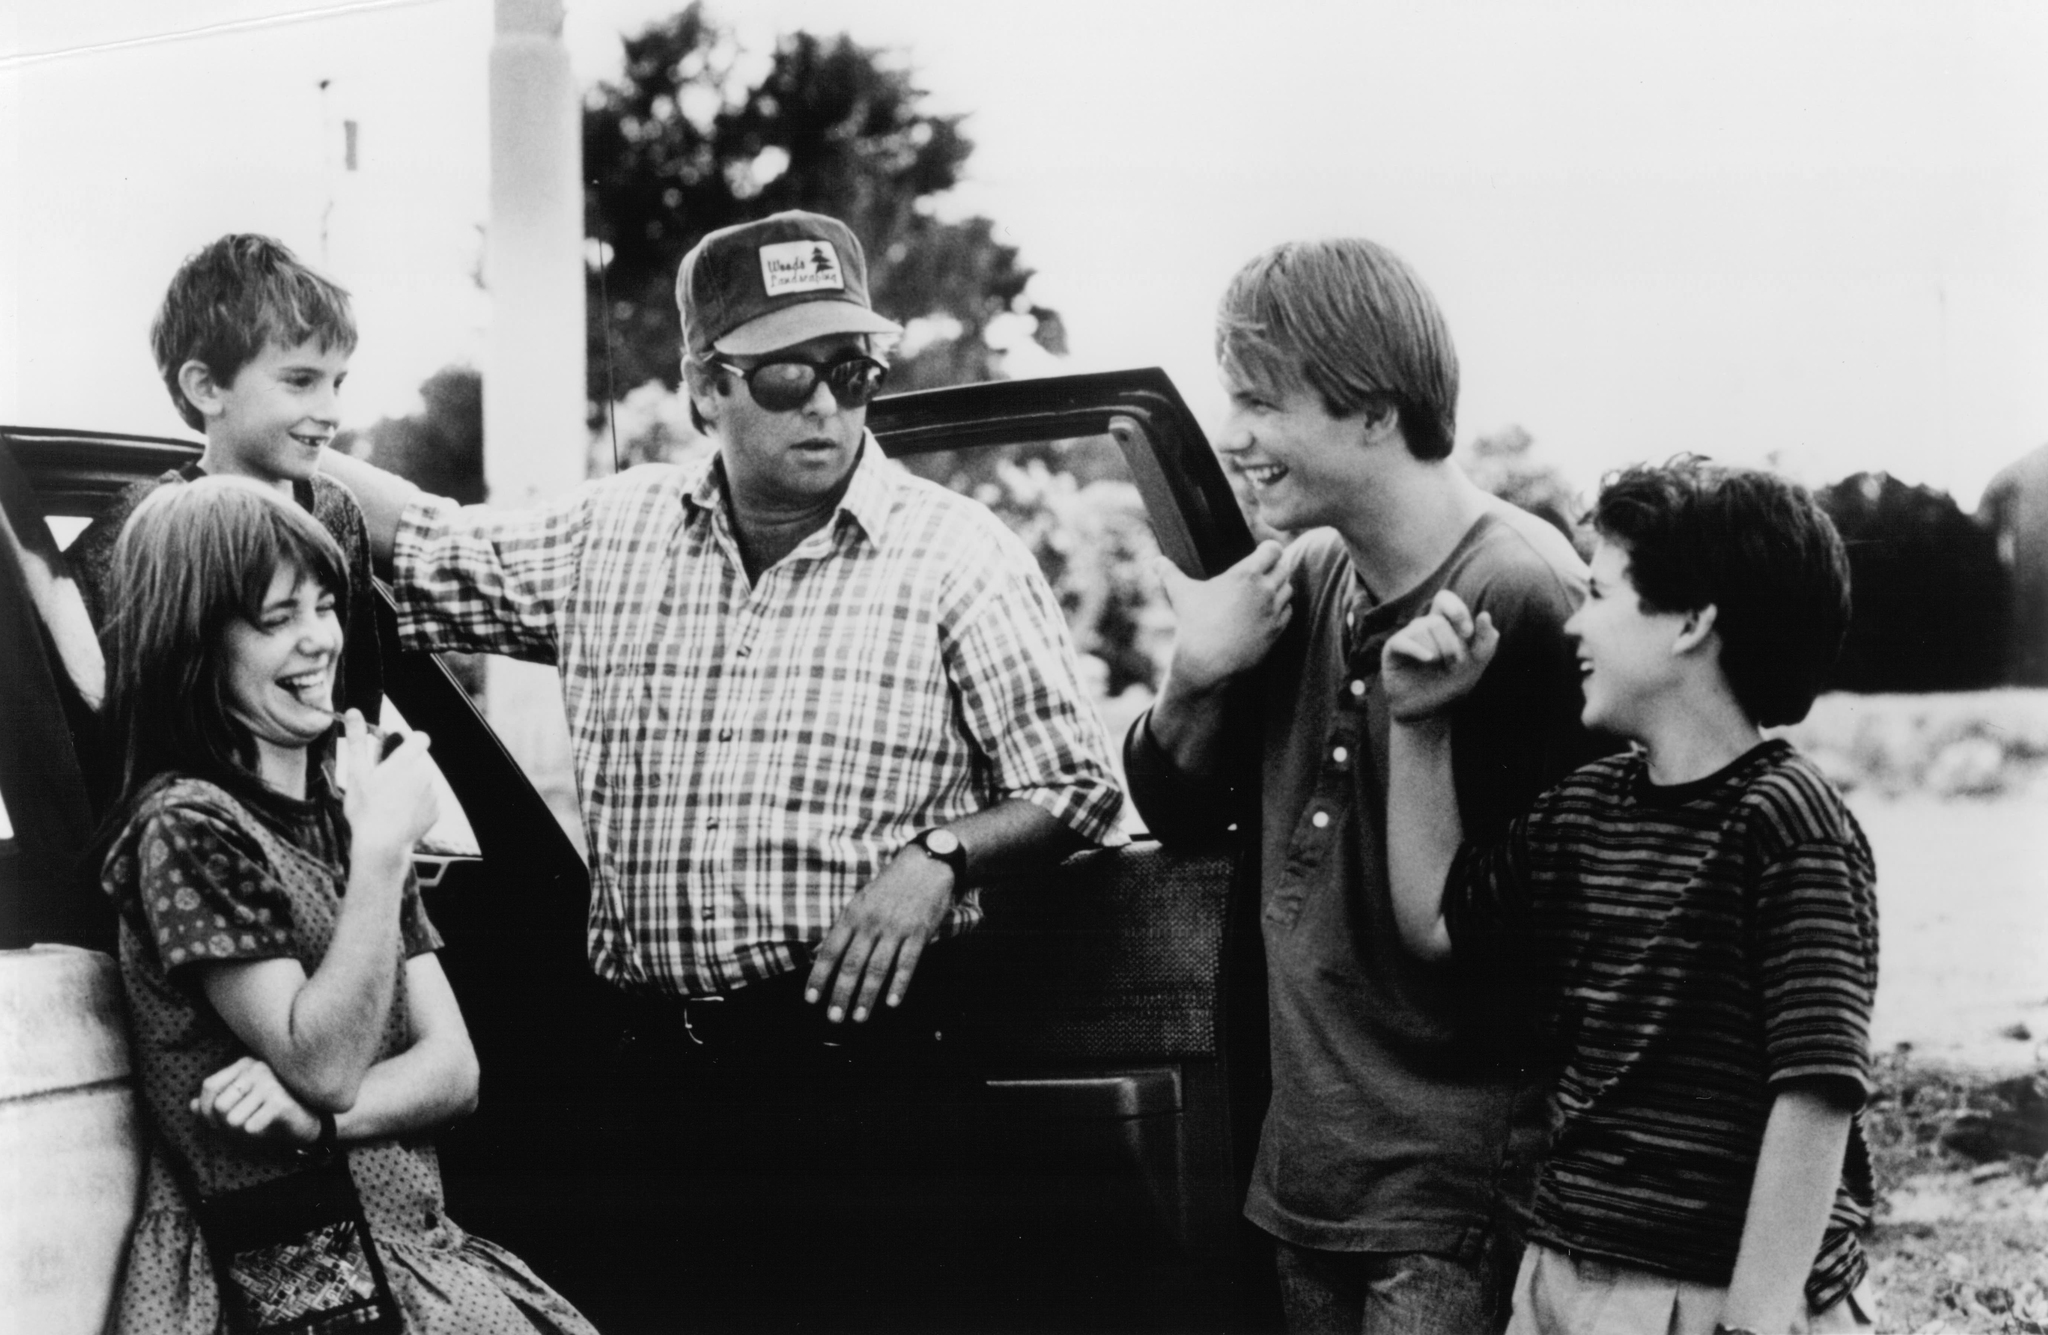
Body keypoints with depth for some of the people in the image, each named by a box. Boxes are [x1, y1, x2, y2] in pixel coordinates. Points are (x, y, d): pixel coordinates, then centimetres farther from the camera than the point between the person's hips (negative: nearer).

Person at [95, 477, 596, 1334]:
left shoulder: (342, 816, 14)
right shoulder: (185, 823, -9)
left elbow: (454, 1070, 6)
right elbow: (323, 1064, -15)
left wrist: (318, 1112, -14)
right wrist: (383, 852, -18)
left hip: (412, 1246, 6)